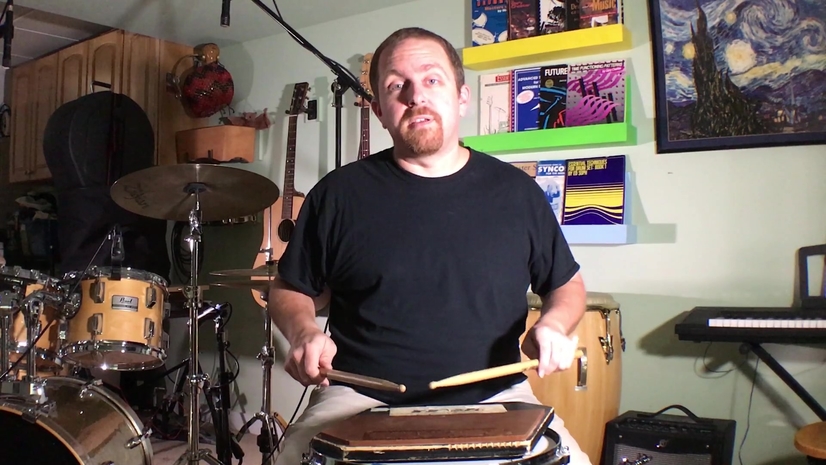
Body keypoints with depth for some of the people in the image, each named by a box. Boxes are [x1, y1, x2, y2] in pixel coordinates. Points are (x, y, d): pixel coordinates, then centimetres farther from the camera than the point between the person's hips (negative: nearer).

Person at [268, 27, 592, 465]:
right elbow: (289, 290, 11)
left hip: (493, 396, 1)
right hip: (361, 399, 0)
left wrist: (553, 323, -6)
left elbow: (568, 285, 16)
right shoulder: (338, 194, -1)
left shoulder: (515, 191, 3)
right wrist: (304, 332, -11)